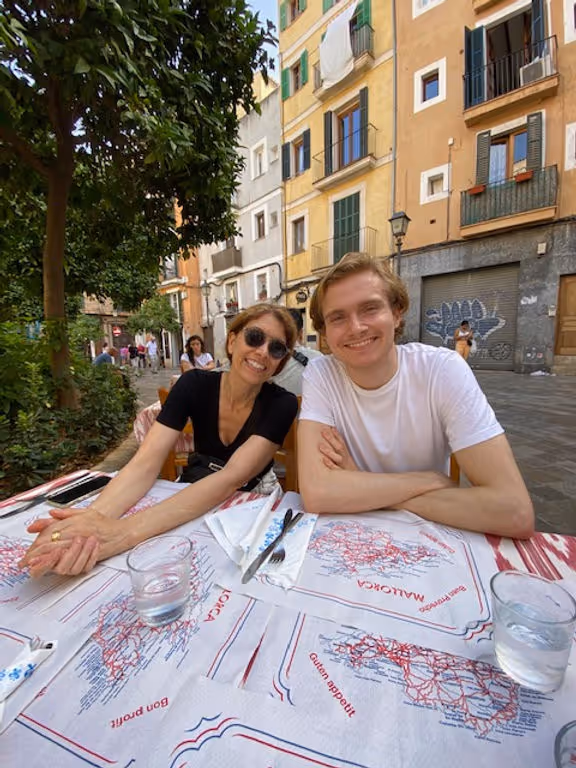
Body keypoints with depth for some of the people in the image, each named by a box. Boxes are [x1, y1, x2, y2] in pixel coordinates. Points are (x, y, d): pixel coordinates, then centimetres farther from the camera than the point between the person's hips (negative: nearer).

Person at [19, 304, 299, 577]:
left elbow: (231, 478, -30)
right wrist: (92, 516, -38)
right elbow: (145, 463, -19)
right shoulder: (194, 384, -12)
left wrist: (126, 530, -40)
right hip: (192, 505, 2)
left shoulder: (282, 404, -18)